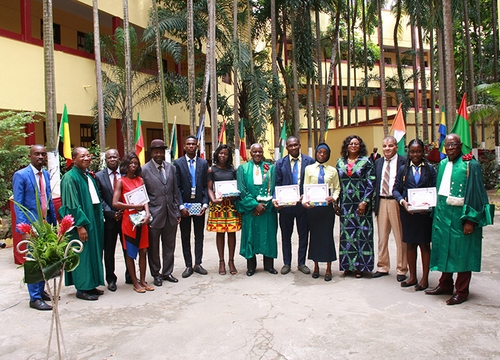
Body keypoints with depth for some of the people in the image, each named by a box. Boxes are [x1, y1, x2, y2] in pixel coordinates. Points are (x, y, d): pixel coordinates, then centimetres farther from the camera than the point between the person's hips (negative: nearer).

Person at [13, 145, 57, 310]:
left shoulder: (46, 174, 10)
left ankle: (41, 290, 28)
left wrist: (54, 222, 9)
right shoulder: (20, 175, -9)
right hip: (32, 224, -6)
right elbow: (18, 204, -11)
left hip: (46, 222, 6)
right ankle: (35, 298, 10)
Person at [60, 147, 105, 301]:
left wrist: (100, 217, 12)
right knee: (82, 254, 0)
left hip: (94, 220, 9)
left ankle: (90, 285, 24)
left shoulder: (89, 176, 13)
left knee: (93, 252, 13)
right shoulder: (70, 177, -12)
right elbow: (71, 204, -17)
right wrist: (80, 225, -21)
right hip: (81, 223, -9)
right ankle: (82, 289, 12)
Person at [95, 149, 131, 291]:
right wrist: (112, 214, -12)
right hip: (109, 219, -1)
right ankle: (111, 279, 24)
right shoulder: (99, 176, 0)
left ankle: (130, 276, 25)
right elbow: (99, 199, -3)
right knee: (109, 251, 9)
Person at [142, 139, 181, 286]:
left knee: (169, 246, 13)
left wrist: (177, 212, 8)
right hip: (154, 215, -4)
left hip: (170, 214, 4)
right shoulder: (144, 170, -5)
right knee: (153, 247, 9)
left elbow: (175, 191, 11)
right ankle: (156, 274, 25)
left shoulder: (171, 168, 8)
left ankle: (167, 272, 28)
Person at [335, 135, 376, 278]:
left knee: (362, 232, 0)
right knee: (346, 233, 4)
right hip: (345, 204, 3)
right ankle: (348, 265, 15)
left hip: (361, 203, -3)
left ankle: (360, 266, 10)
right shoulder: (340, 162, 10)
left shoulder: (366, 161, 0)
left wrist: (365, 202, -12)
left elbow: (371, 182, -4)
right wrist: (336, 203, 6)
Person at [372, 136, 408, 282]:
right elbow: (375, 183, 11)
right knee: (382, 237, 13)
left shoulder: (404, 161, -4)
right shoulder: (378, 163, 12)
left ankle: (401, 270, 16)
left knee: (400, 237, 3)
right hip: (381, 202, 5)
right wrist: (374, 202, 4)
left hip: (396, 202, -5)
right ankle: (383, 267, 26)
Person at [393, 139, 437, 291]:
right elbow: (396, 189, 3)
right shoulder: (403, 169, 8)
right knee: (410, 244, 10)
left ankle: (424, 278, 17)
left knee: (424, 244, 6)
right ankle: (412, 277, 22)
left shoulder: (430, 169, 4)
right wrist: (403, 201, -16)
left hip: (424, 212, -1)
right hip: (407, 211, 2)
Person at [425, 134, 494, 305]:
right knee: (445, 250, 14)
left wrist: (471, 219, -16)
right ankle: (445, 285, 27)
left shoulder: (470, 165, -9)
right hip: (443, 214, 6)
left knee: (462, 252, 3)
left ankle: (462, 291, 15)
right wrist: (437, 211, 10)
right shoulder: (443, 164, 10)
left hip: (461, 215, -6)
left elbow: (476, 193, -12)